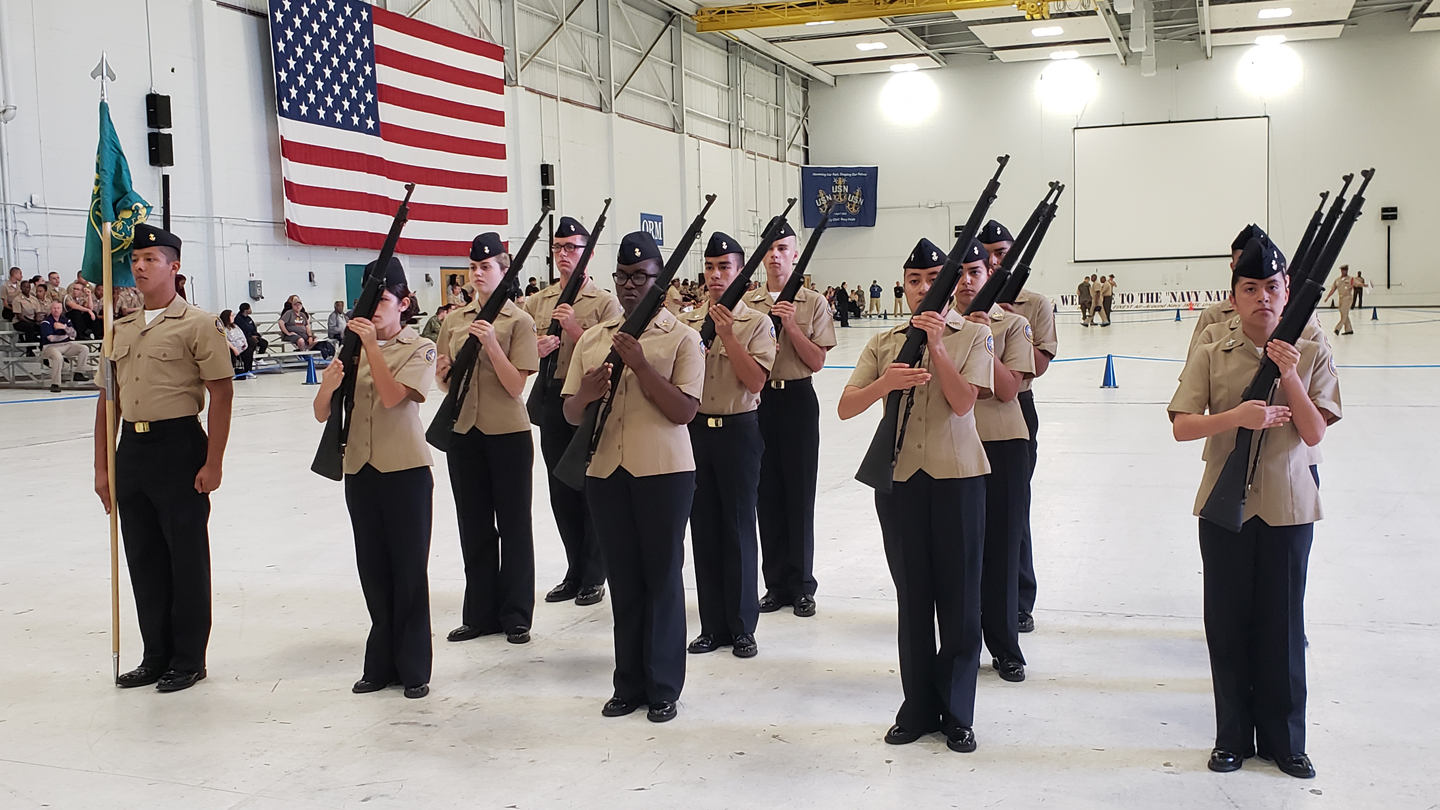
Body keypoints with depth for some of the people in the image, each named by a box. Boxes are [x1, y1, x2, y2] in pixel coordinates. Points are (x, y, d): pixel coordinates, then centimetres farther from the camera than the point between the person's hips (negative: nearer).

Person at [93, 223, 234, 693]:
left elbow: (222, 394, -10)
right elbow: (108, 400, 16)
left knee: (186, 557, 2)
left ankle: (188, 660, 14)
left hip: (179, 446, -6)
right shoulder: (120, 329, 14)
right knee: (143, 558, 12)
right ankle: (157, 656, 24)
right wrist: (102, 466, 11)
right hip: (131, 449, 7)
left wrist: (213, 463, -15)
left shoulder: (197, 324, -6)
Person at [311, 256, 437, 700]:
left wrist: (372, 344, -21)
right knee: (374, 569, 10)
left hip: (406, 471, -4)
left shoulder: (420, 349, -2)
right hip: (360, 471, 5)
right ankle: (382, 663, 21)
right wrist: (328, 385, -18)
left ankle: (413, 669, 10)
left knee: (409, 570, 1)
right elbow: (322, 413, 3)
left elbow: (392, 396, -19)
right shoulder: (352, 349, 10)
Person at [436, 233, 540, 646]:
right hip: (463, 431, 5)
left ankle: (516, 616, 13)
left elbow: (515, 385, -12)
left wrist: (490, 343, -23)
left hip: (509, 434, -4)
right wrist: (443, 374, -8)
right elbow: (445, 382, 14)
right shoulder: (454, 320, 9)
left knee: (513, 523, 3)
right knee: (473, 524, 10)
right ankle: (479, 613, 21)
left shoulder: (518, 321, -4)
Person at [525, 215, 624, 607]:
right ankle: (575, 572, 21)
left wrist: (575, 329, -20)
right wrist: (535, 350, -9)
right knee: (561, 490, 10)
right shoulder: (536, 302, 10)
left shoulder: (605, 302, -3)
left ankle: (593, 576, 12)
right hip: (551, 402, 5)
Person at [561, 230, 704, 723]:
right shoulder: (592, 339, 11)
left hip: (664, 471, -4)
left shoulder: (681, 338, -2)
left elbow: (685, 410, -12)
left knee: (661, 578, 3)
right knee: (623, 580, 11)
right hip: (605, 473, 4)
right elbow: (570, 413, 10)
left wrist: (641, 365, -22)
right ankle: (629, 684, 22)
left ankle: (663, 688, 14)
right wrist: (585, 394, -13)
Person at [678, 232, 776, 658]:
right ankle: (712, 625, 18)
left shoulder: (756, 323, -2)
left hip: (738, 429, -4)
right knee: (703, 527, 8)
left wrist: (727, 335, -19)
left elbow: (755, 381, -14)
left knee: (738, 527, 1)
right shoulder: (686, 322, 8)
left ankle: (742, 626, 12)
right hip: (695, 428, 4)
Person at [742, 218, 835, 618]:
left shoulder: (814, 303, 0)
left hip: (798, 400, -2)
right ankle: (777, 584, 16)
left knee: (799, 494, 1)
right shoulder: (745, 303, 6)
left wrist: (790, 326, -16)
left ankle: (801, 586, 12)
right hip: (757, 400, 2)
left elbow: (817, 361, -6)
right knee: (767, 494, 6)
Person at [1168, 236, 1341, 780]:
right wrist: (1237, 416, -24)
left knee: (1283, 625, 6)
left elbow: (1314, 433, -6)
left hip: (1288, 505, 0)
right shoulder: (1210, 356, 0)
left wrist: (1290, 375, -17)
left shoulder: (1311, 355, 1)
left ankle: (1283, 741, 20)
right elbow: (1181, 427, -9)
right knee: (1227, 624, 6)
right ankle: (1233, 736, 20)